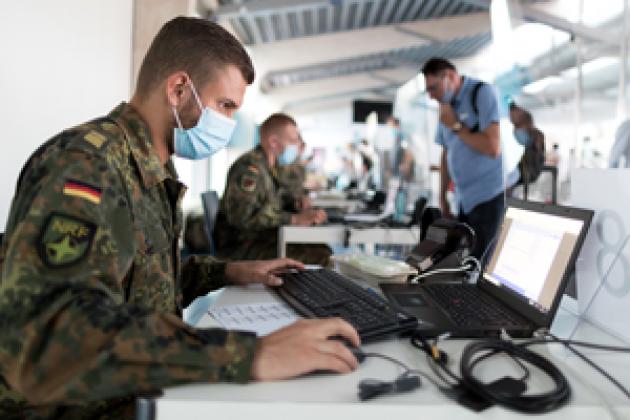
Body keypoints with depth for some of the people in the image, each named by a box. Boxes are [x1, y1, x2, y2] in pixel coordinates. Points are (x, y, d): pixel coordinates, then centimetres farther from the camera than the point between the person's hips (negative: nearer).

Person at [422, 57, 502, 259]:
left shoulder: (482, 93, -8)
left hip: (489, 197, -7)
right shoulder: (447, 107, 14)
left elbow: (493, 149, -19)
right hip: (465, 200, 7)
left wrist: (456, 126, -10)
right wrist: (442, 198, 20)